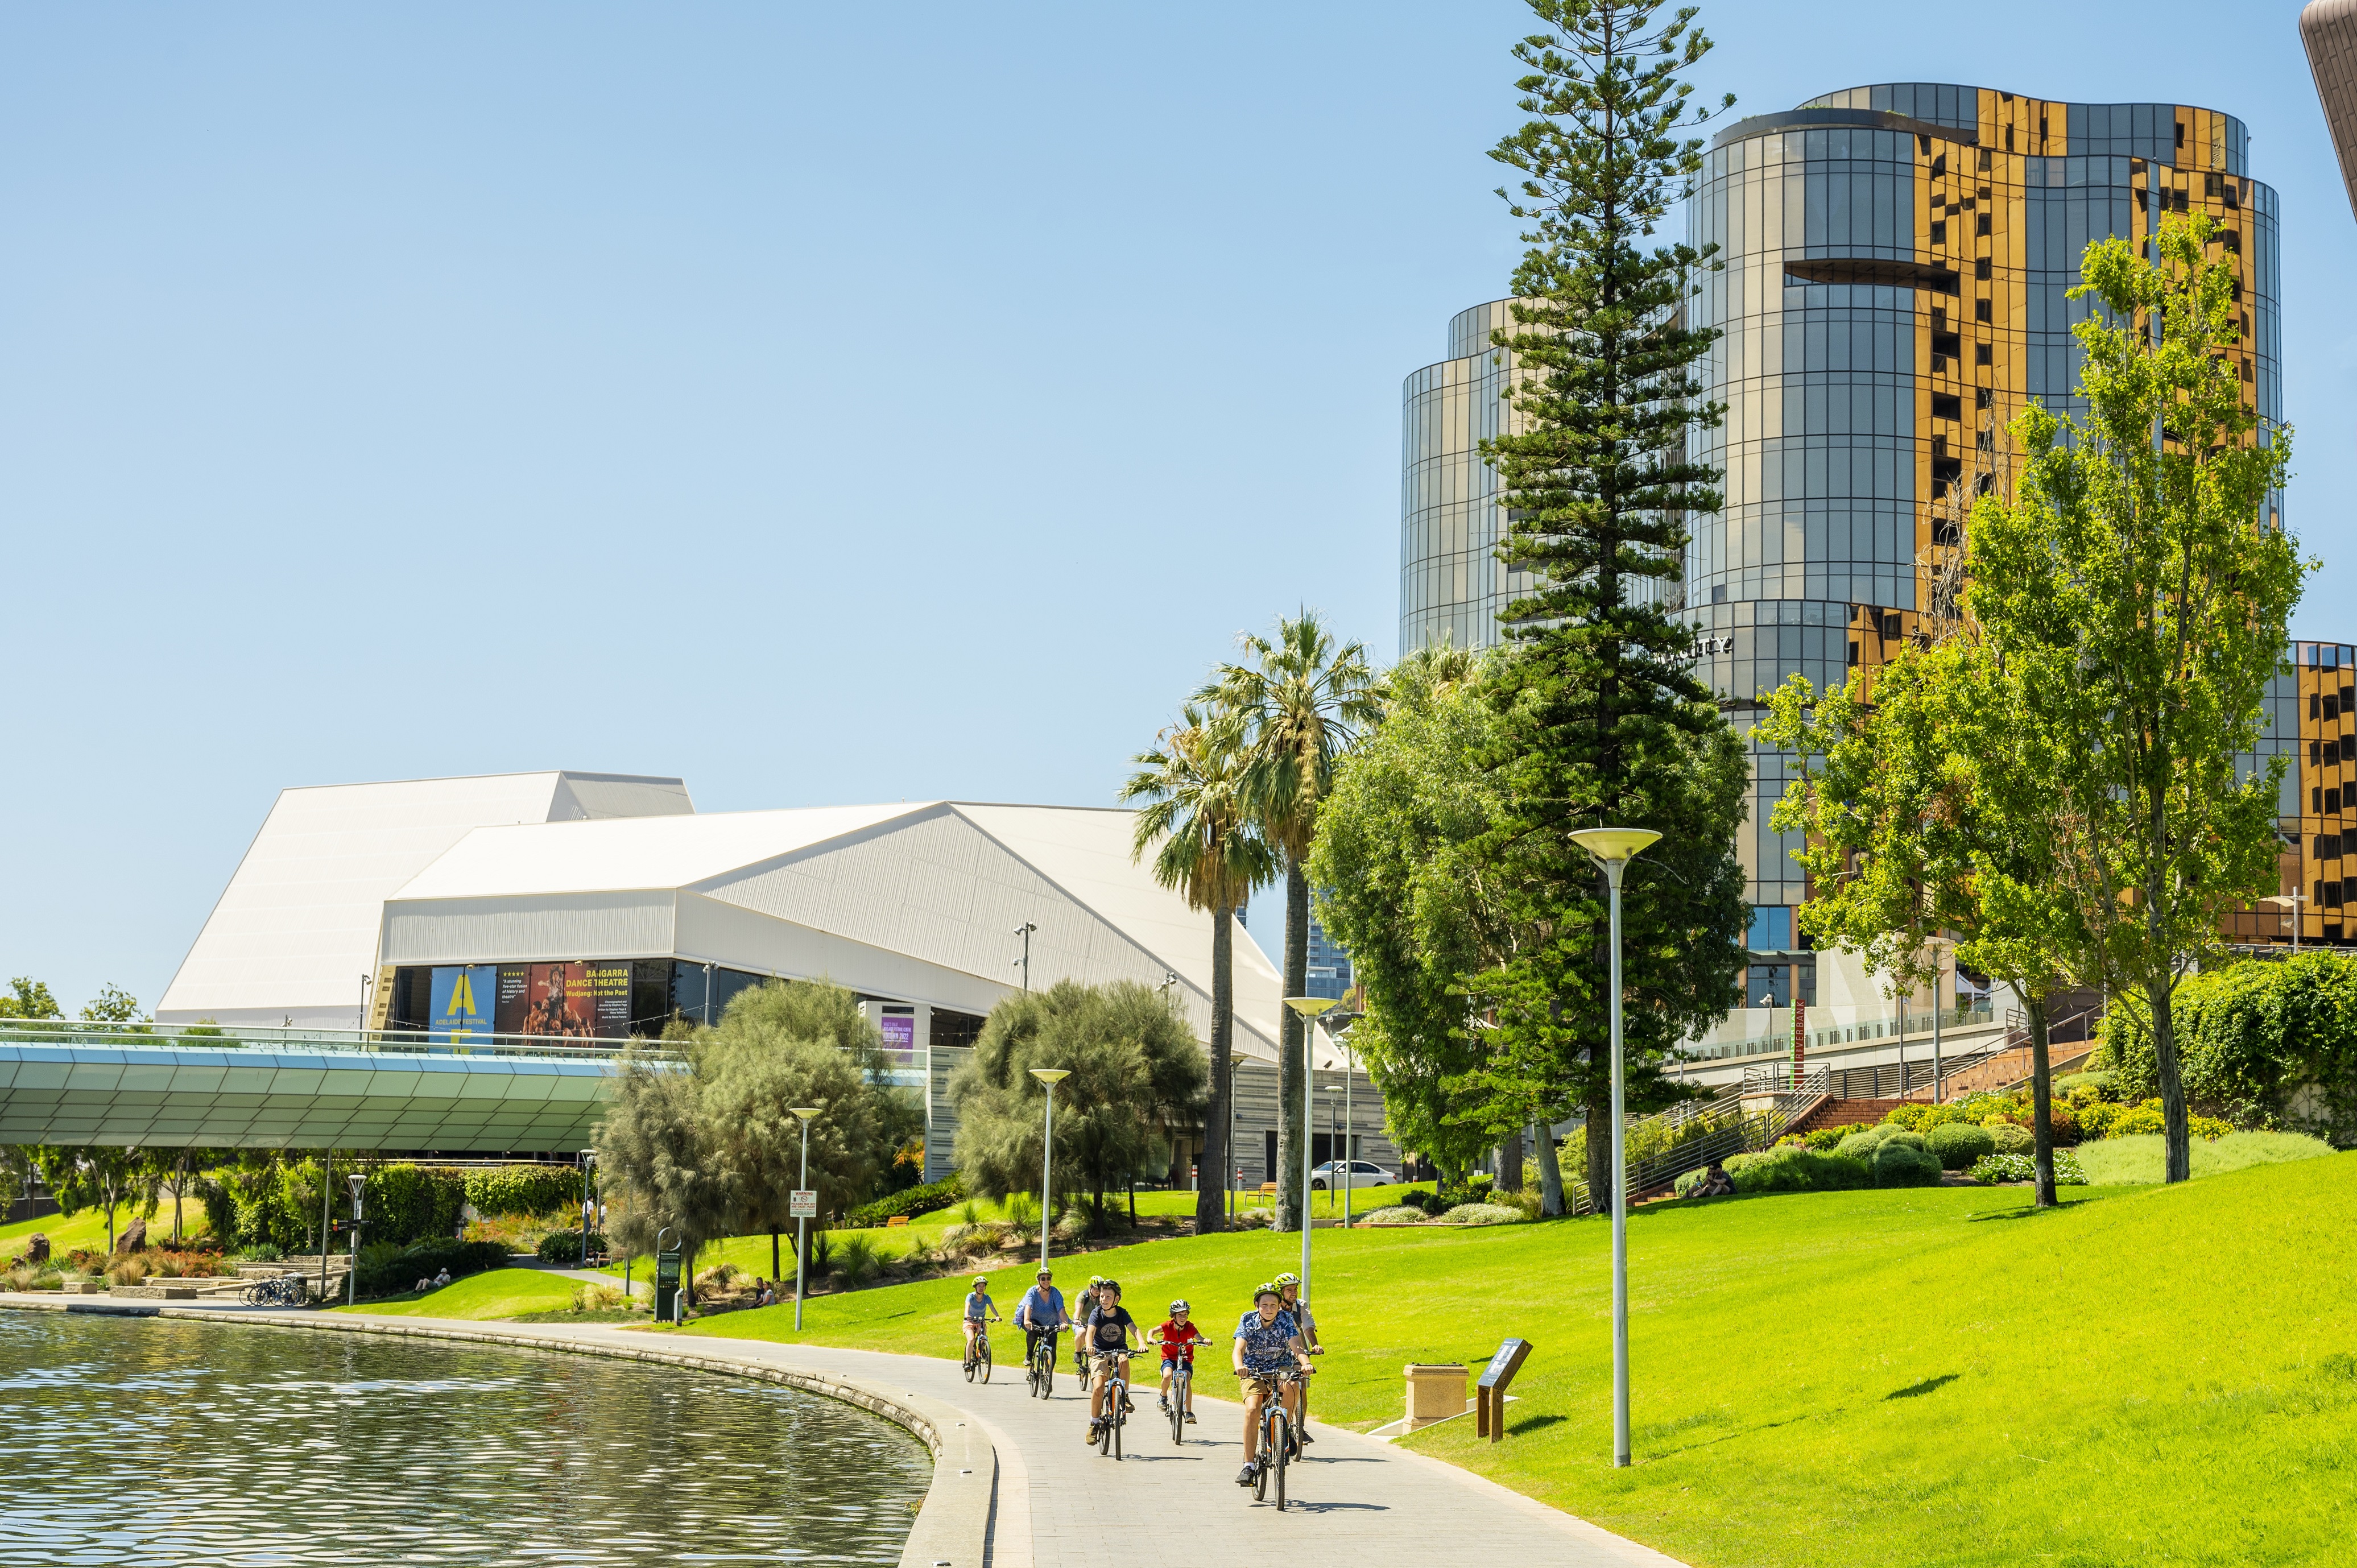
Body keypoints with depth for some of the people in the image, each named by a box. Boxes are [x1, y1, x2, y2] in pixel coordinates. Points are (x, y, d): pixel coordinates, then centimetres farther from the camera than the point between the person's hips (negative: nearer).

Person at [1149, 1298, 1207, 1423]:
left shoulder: (1189, 1327, -13)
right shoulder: (1168, 1325, -15)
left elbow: (1198, 1336, -31)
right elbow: (1154, 1330, -30)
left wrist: (1204, 1340, -54)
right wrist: (1150, 1338, -53)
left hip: (1185, 1359, 1)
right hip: (1169, 1358, -1)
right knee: (1168, 1376, -28)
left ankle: (1189, 1412, -9)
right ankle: (1164, 1396, 3)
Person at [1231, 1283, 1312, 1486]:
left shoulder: (1285, 1320, -11)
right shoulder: (1248, 1320, -11)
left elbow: (1296, 1347, -24)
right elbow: (1239, 1349, -23)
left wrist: (1305, 1363, -47)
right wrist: (1239, 1367, -45)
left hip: (1281, 1368, 0)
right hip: (1254, 1372, 0)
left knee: (1291, 1386, -35)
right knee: (1252, 1410, -25)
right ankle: (1248, 1466, -21)